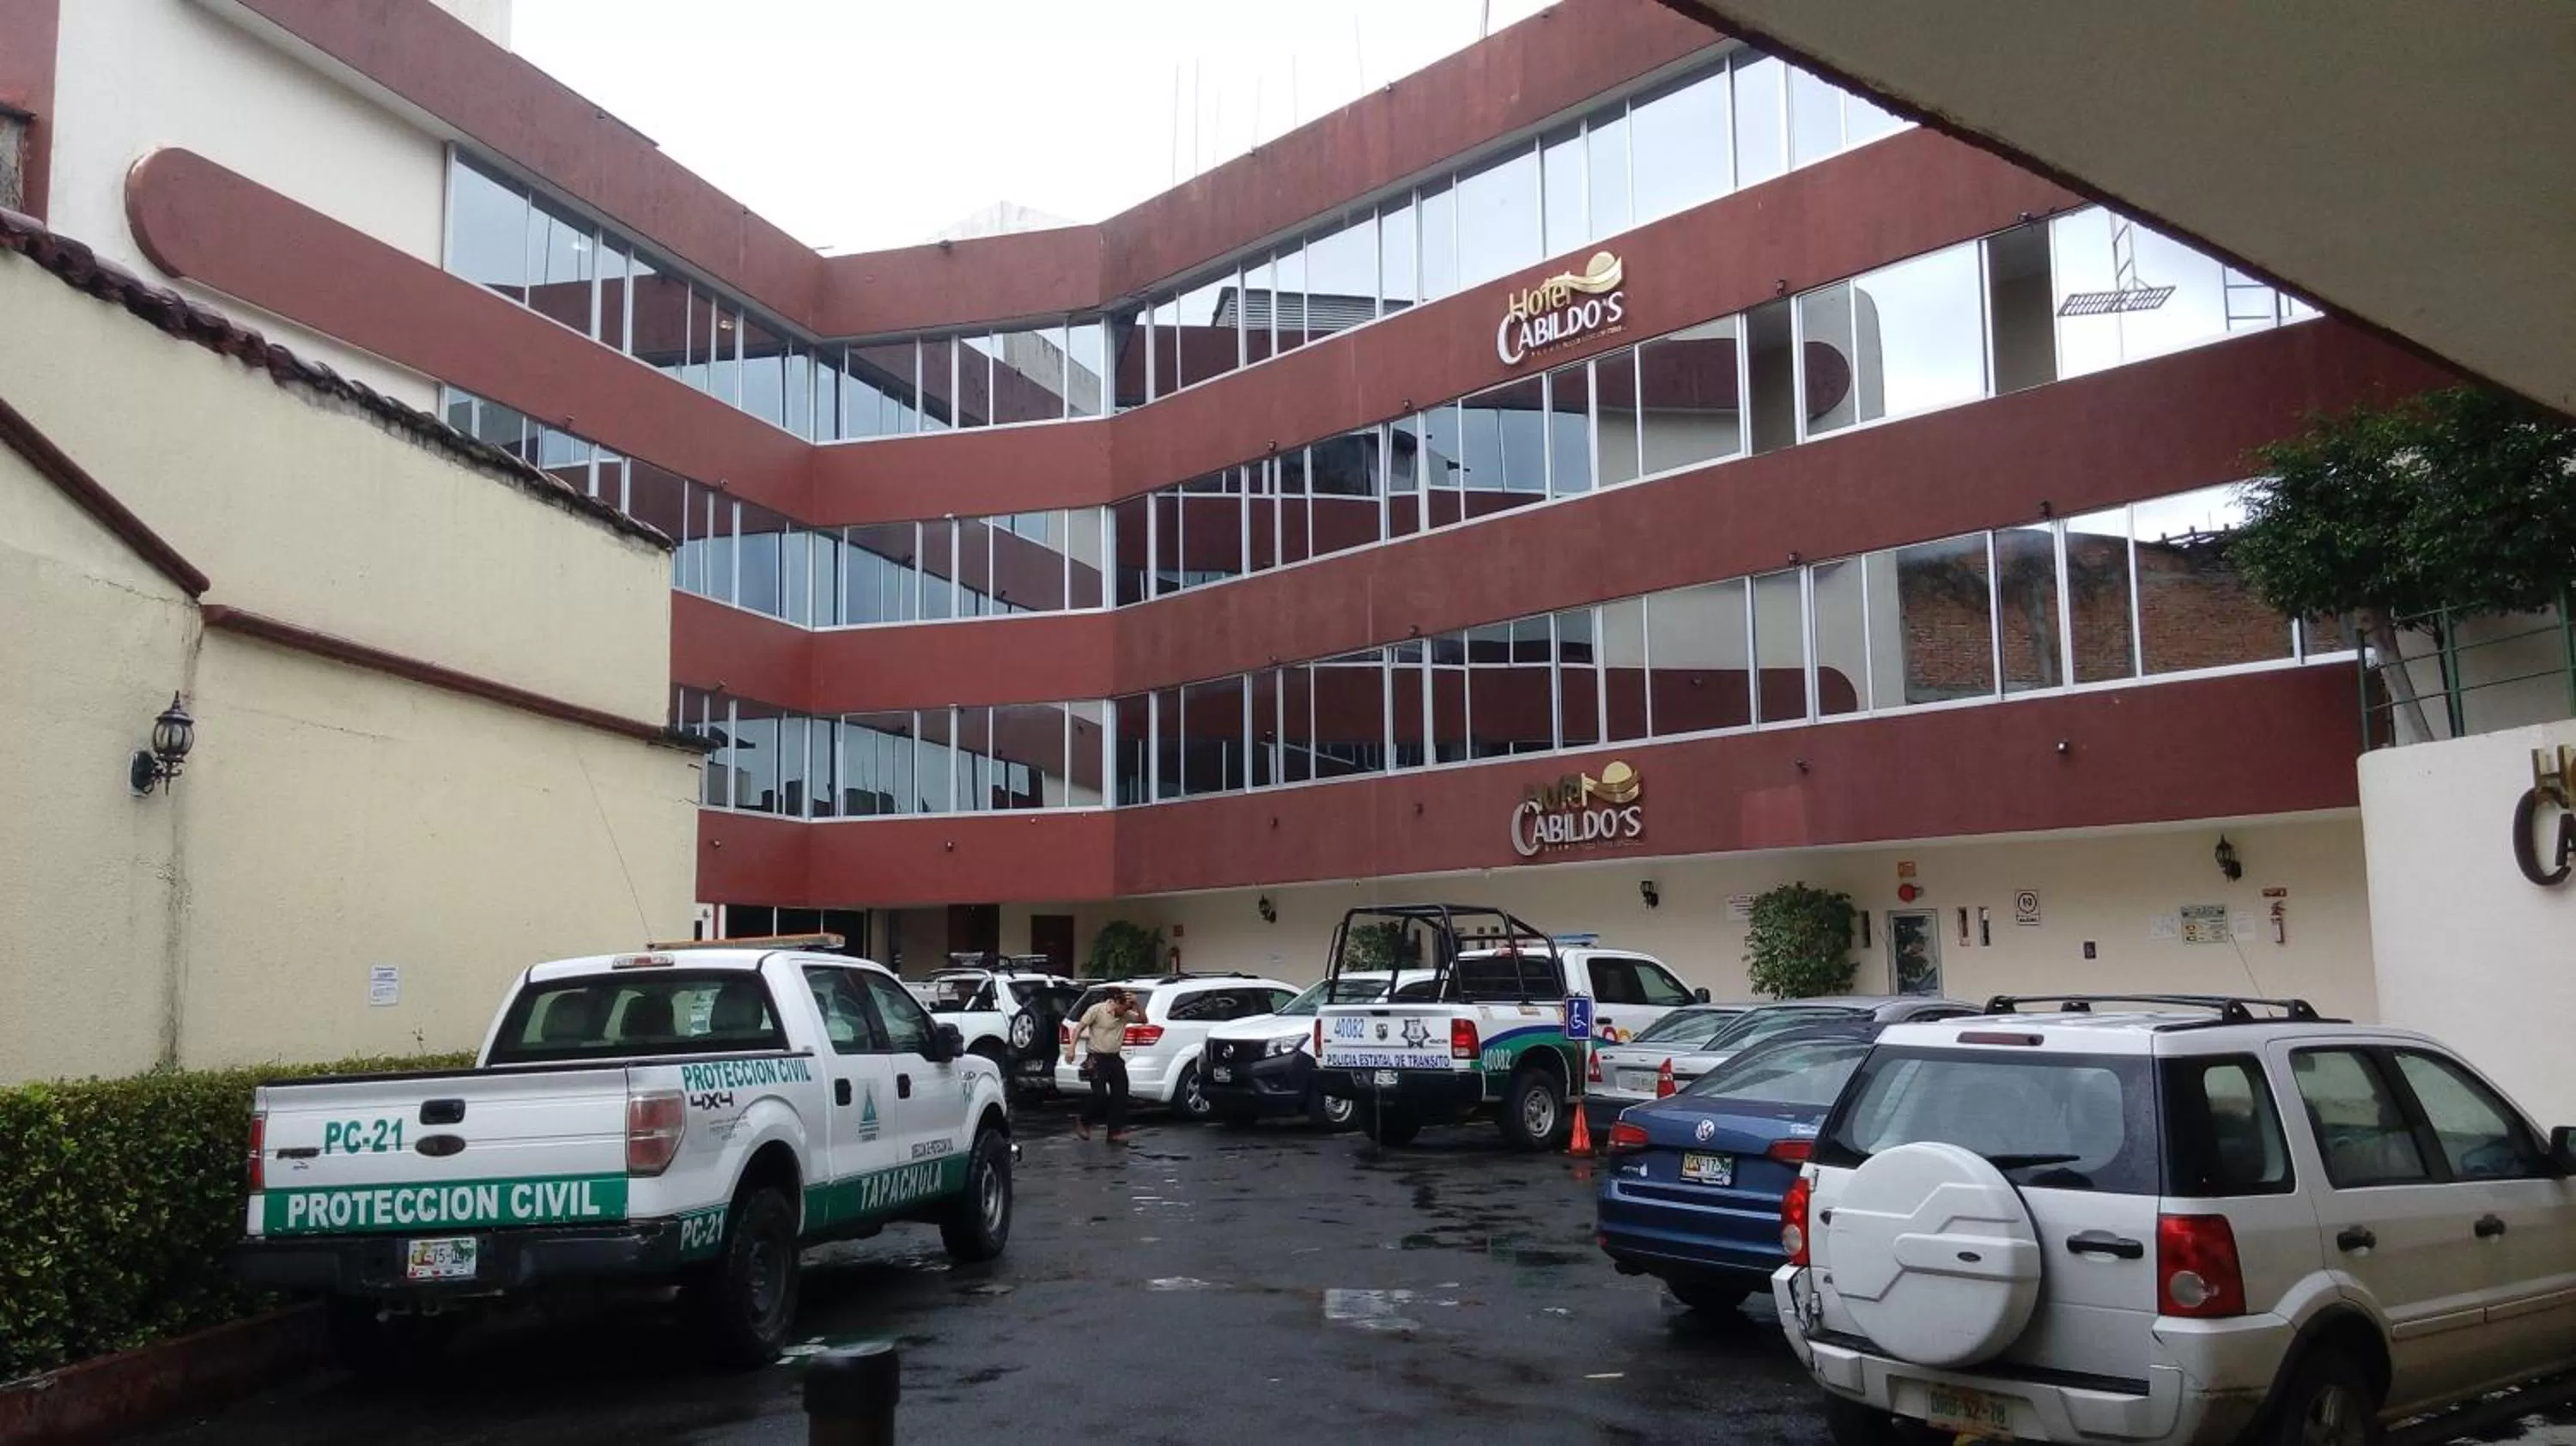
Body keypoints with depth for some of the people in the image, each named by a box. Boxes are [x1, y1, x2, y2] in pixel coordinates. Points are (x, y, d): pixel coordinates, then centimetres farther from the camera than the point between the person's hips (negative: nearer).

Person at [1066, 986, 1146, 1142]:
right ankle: (1083, 1123, 12)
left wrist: (1136, 1004, -8)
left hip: (1115, 1059, 6)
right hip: (1098, 1059, -6)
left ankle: (1116, 1132, 7)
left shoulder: (1125, 1015, 8)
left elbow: (1143, 1020, 8)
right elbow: (1079, 1028, -8)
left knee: (1120, 1096, 0)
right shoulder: (1097, 1010, -9)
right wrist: (1071, 1048, -17)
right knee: (1100, 1096, -12)